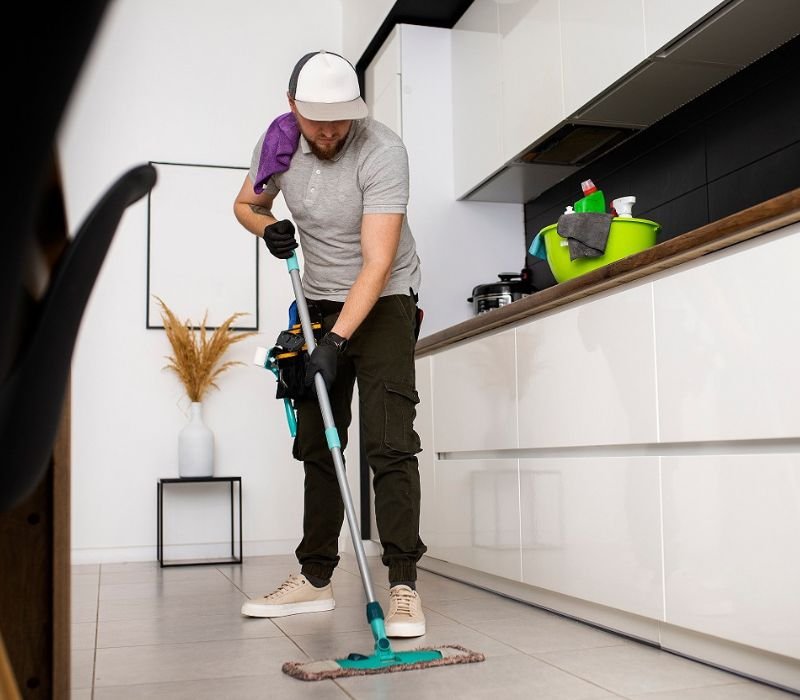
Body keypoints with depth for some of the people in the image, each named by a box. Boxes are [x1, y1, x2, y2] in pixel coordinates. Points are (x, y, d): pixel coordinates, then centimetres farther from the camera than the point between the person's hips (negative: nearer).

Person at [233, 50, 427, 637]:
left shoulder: (382, 152, -22)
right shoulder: (278, 141, -4)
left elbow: (378, 263, -28)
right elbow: (247, 203, 14)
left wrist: (337, 340, -35)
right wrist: (268, 227, -9)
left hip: (383, 303, -6)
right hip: (320, 304, 6)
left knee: (390, 444, -15)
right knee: (316, 444, 7)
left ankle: (404, 585, -11)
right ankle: (315, 579, 15)